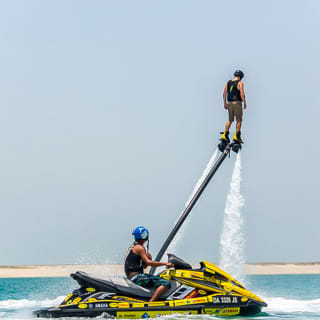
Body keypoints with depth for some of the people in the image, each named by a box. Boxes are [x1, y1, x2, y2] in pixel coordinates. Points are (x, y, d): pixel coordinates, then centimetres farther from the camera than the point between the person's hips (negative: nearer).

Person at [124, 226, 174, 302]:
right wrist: (165, 263, -16)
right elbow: (148, 262, -21)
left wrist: (149, 258, 0)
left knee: (160, 278, 28)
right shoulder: (139, 248, -10)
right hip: (136, 277, -10)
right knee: (166, 283, -21)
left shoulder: (132, 247, 20)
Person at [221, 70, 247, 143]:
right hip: (237, 103, -5)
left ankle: (225, 135, 5)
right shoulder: (240, 83, -6)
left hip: (229, 103, 5)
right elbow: (242, 94, -14)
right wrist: (245, 103, -4)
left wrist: (225, 103, 15)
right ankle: (236, 136, -2)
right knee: (239, 120, 4)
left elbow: (224, 94, 8)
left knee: (230, 120, 15)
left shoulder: (228, 82, 10)